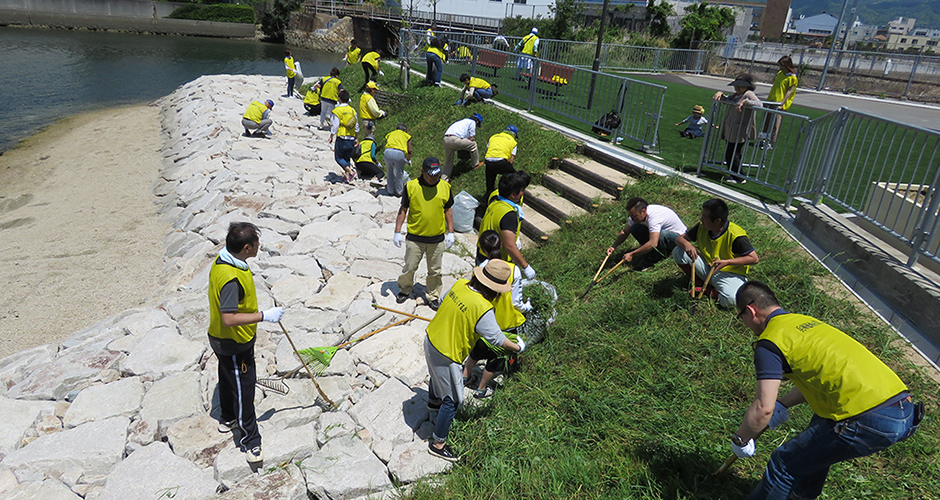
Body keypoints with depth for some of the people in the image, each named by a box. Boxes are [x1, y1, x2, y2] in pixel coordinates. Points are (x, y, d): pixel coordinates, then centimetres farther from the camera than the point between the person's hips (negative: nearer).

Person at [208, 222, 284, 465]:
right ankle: (250, 441, 17)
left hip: (223, 340, 10)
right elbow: (229, 318, -37)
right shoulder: (231, 278, -36)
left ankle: (228, 419, 50)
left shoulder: (223, 260, -4)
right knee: (243, 389, 3)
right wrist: (263, 316, -32)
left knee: (229, 379, 28)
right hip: (234, 346, -10)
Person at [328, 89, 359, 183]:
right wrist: (356, 139, 19)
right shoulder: (352, 110, 6)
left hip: (341, 139, -5)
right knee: (347, 158, 17)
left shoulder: (337, 110, -11)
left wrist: (331, 137, 0)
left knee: (338, 157, 5)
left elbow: (334, 126, -11)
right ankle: (347, 176, 16)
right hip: (351, 139, 5)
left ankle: (350, 171, -13)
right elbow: (356, 127, 10)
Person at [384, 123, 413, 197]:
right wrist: (408, 160, 36)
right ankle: (399, 192, 28)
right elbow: (409, 150, 21)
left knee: (390, 172, 22)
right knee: (399, 174, 17)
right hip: (400, 153, -2)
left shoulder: (390, 134, 31)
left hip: (388, 152, 2)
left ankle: (390, 191, 31)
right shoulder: (406, 135, 25)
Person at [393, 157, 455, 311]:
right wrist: (397, 232, -2)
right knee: (409, 267, 10)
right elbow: (403, 209, 0)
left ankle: (433, 297, 28)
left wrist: (451, 232, 6)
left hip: (437, 238, 1)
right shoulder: (411, 186, -8)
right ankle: (404, 291, 35)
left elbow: (448, 210, 9)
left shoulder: (445, 187, -2)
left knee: (435, 271, 11)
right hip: (415, 237, -1)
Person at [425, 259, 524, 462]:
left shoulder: (459, 285, -11)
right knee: (452, 400, 10)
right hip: (447, 357, -8)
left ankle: (434, 401, 67)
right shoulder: (483, 309, -31)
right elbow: (496, 338, -20)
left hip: (431, 340, 8)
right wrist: (517, 347, -2)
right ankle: (438, 444, 25)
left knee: (437, 375, 37)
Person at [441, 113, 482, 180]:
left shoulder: (464, 120, 36)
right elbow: (471, 138, 6)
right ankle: (476, 164, 24)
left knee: (448, 161, 17)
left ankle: (444, 179, 10)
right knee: (473, 144, 13)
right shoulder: (472, 122, 12)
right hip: (455, 139, -8)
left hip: (445, 139, 8)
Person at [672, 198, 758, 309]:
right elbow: (680, 238, 0)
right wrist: (686, 244, -25)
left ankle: (708, 290, -4)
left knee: (729, 301, -36)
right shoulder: (702, 227, -7)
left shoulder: (735, 235, -24)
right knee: (678, 252, -14)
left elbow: (754, 258, -20)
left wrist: (727, 262, -30)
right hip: (706, 268, 5)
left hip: (731, 274, -5)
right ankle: (698, 282, 0)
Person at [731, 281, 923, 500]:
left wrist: (740, 439, 3)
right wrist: (781, 404, 29)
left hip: (870, 421, -10)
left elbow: (763, 409, -13)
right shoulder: (806, 322, 19)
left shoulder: (770, 341, -8)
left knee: (785, 463, 3)